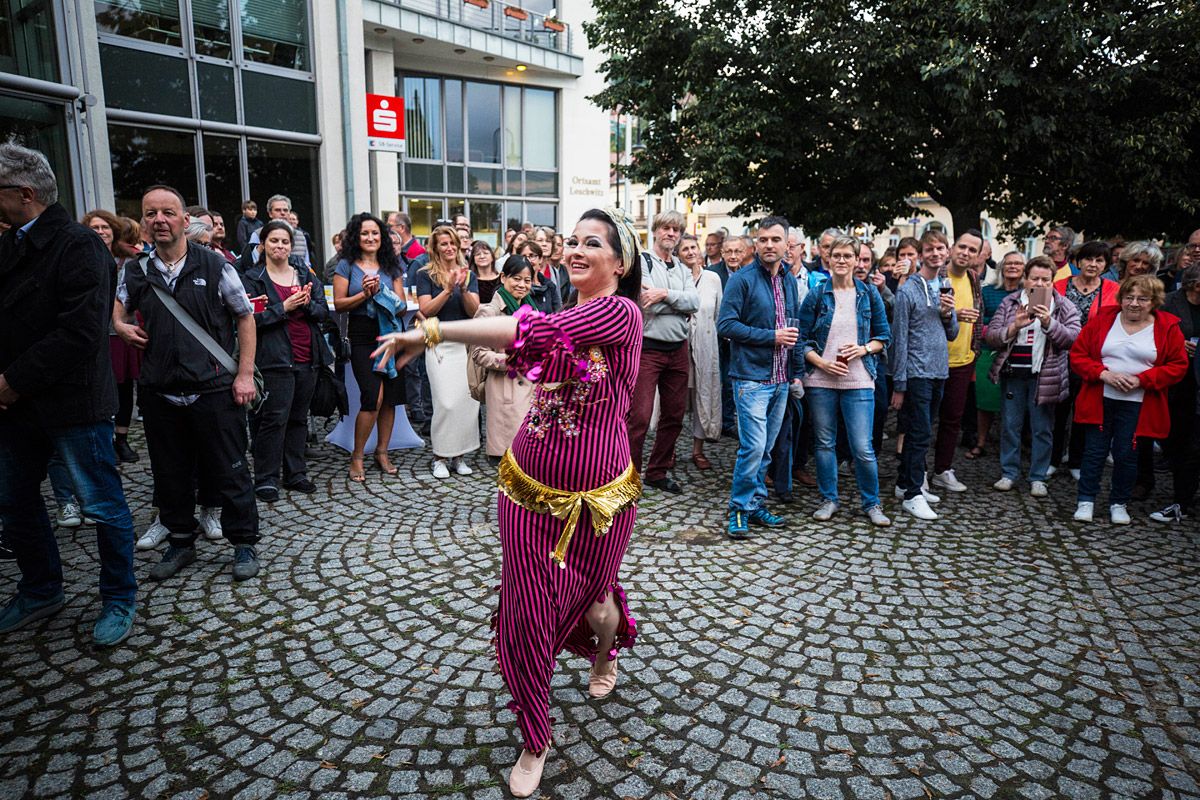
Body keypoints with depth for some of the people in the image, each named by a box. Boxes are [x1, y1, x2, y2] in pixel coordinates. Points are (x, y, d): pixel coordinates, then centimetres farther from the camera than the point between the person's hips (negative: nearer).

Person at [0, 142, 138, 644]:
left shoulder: (78, 246, -14)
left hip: (72, 401, -8)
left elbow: (80, 333, -22)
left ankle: (119, 600, 19)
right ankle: (41, 592, 37)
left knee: (103, 505, 3)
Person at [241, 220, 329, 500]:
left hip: (307, 358, 5)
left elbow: (323, 312, 8)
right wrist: (284, 307, -16)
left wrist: (307, 304, -12)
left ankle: (296, 474, 19)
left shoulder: (306, 275, 15)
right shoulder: (252, 278, 1)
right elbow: (250, 319, -9)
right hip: (275, 358, -5)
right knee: (274, 418, -6)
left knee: (299, 417, 11)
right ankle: (266, 479, 4)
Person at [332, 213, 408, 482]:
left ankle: (382, 452, 19)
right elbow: (339, 304, -1)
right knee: (374, 396, -14)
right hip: (362, 336, -3)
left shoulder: (391, 266, 11)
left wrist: (379, 292, -11)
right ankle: (357, 456, 2)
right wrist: (364, 294, -13)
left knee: (391, 396, 3)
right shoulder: (346, 265, 4)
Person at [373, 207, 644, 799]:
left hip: (595, 498, -5)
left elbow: (537, 332, -31)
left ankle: (606, 654, 56)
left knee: (589, 600, 17)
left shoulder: (621, 313, -18)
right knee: (524, 615, 7)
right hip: (529, 488, 5)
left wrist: (432, 332, -31)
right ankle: (534, 743, 29)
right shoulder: (563, 312, 6)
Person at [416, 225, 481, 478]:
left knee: (469, 399, -1)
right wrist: (448, 289, -14)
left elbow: (473, 311, 2)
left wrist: (463, 288, -13)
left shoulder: (469, 274, 12)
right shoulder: (426, 275, 3)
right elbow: (426, 310, -7)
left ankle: (458, 455, 11)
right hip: (440, 344, -3)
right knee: (446, 401, -10)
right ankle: (440, 457, 3)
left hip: (465, 343, 3)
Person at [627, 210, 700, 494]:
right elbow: (648, 304, -16)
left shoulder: (683, 270, 16)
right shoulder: (641, 261, -2)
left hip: (677, 350, 6)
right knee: (639, 417, -9)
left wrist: (665, 294, -15)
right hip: (646, 347, -6)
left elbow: (695, 302, -3)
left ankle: (657, 472, 25)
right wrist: (679, 300, -9)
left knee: (674, 415, 11)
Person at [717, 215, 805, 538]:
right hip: (752, 378, -7)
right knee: (753, 447, -11)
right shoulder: (742, 279, -7)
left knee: (765, 448, 12)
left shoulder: (789, 282, 14)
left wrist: (797, 373, 15)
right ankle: (739, 511, 3)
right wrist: (771, 336, -15)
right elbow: (726, 324, -14)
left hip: (781, 380, 7)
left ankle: (755, 505, 23)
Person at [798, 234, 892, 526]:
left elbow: (884, 335, 10)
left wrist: (863, 349, -9)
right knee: (825, 443, 9)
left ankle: (871, 503, 15)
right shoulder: (816, 295, 3)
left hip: (858, 381, 0)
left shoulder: (869, 293, 6)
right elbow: (802, 339, 2)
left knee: (863, 447, -3)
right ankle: (829, 499, 23)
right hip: (821, 381, 1)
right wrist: (822, 362, -11)